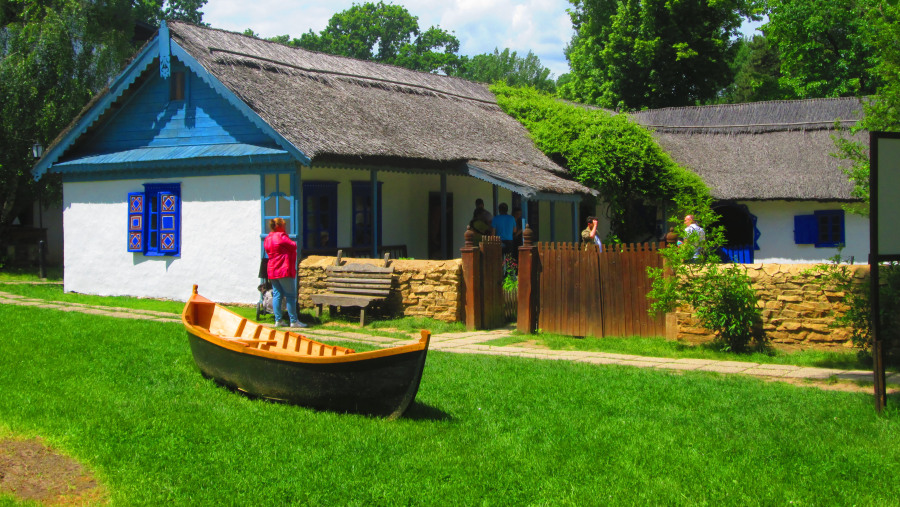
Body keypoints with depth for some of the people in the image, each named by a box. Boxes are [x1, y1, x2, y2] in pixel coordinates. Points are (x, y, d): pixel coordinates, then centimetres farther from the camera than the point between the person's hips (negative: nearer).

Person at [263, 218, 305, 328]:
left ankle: (278, 320, 6)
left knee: (277, 295, 8)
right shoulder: (281, 236, -12)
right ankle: (294, 321, -3)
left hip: (271, 270, 8)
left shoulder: (267, 239, 13)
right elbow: (293, 246, -8)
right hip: (284, 270, -8)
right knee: (290, 296, -4)